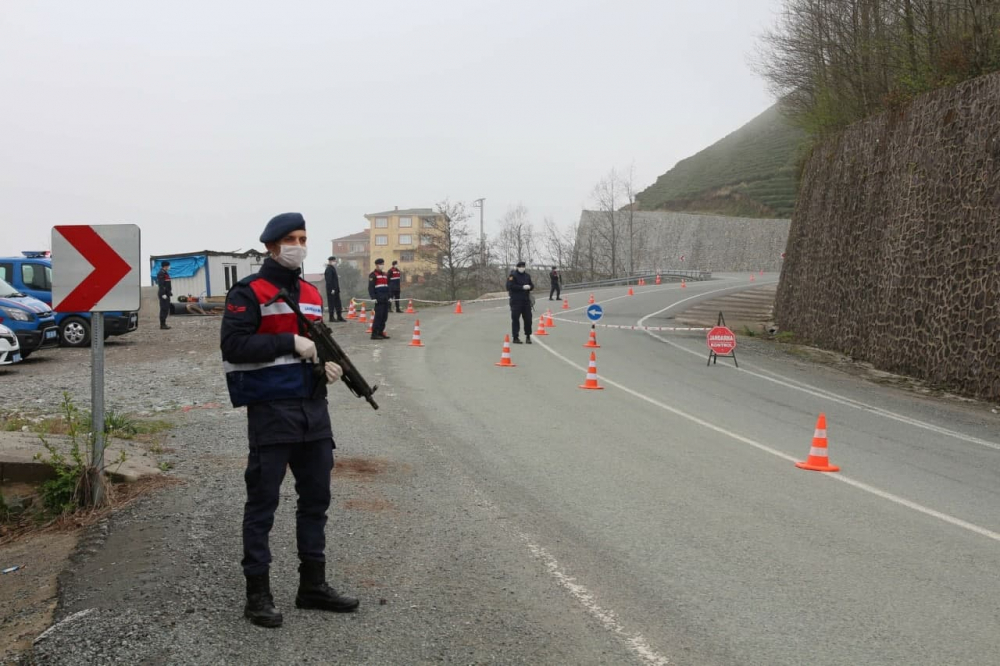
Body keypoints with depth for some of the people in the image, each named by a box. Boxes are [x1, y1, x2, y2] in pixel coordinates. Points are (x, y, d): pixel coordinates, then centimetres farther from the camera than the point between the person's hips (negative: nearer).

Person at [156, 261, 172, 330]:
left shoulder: (165, 273, 18)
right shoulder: (161, 273, -14)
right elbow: (160, 284, -21)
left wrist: (170, 290, 17)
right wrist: (163, 294, -25)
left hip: (166, 294, 10)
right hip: (163, 294, -10)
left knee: (166, 309, 12)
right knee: (164, 309, -9)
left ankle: (163, 324, 16)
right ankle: (162, 325, -7)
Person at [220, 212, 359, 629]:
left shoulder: (311, 294, 15)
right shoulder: (249, 293, -6)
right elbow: (233, 345, -16)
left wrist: (326, 363, 3)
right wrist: (290, 342, -19)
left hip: (313, 408, 7)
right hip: (271, 411, -7)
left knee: (316, 497, 12)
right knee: (263, 501, 1)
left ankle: (313, 585, 23)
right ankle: (257, 594, 9)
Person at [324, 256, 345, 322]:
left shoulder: (333, 268, 17)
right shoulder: (329, 269, -12)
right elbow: (329, 280, -19)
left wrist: (337, 288, 16)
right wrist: (332, 289, -22)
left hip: (335, 289, 9)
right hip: (331, 290, -9)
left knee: (338, 304, 10)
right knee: (332, 304, -4)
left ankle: (339, 317, 14)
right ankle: (331, 317, 2)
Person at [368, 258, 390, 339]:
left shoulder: (385, 275, 20)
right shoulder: (373, 275, -5)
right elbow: (371, 287, -11)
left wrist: (389, 296, 19)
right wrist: (373, 298, -19)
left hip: (385, 299, 8)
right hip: (379, 300, -8)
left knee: (384, 316, 8)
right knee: (378, 316, -10)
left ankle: (380, 332, 15)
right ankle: (374, 334, -8)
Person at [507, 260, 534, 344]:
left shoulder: (527, 276, 15)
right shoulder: (512, 275, -4)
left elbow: (532, 285, 15)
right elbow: (510, 286, -16)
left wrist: (529, 286, -9)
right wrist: (522, 287, -20)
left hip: (526, 300, 6)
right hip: (516, 300, -6)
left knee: (528, 318, 6)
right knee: (515, 319, -4)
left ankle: (528, 336, 17)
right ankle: (515, 337, 1)